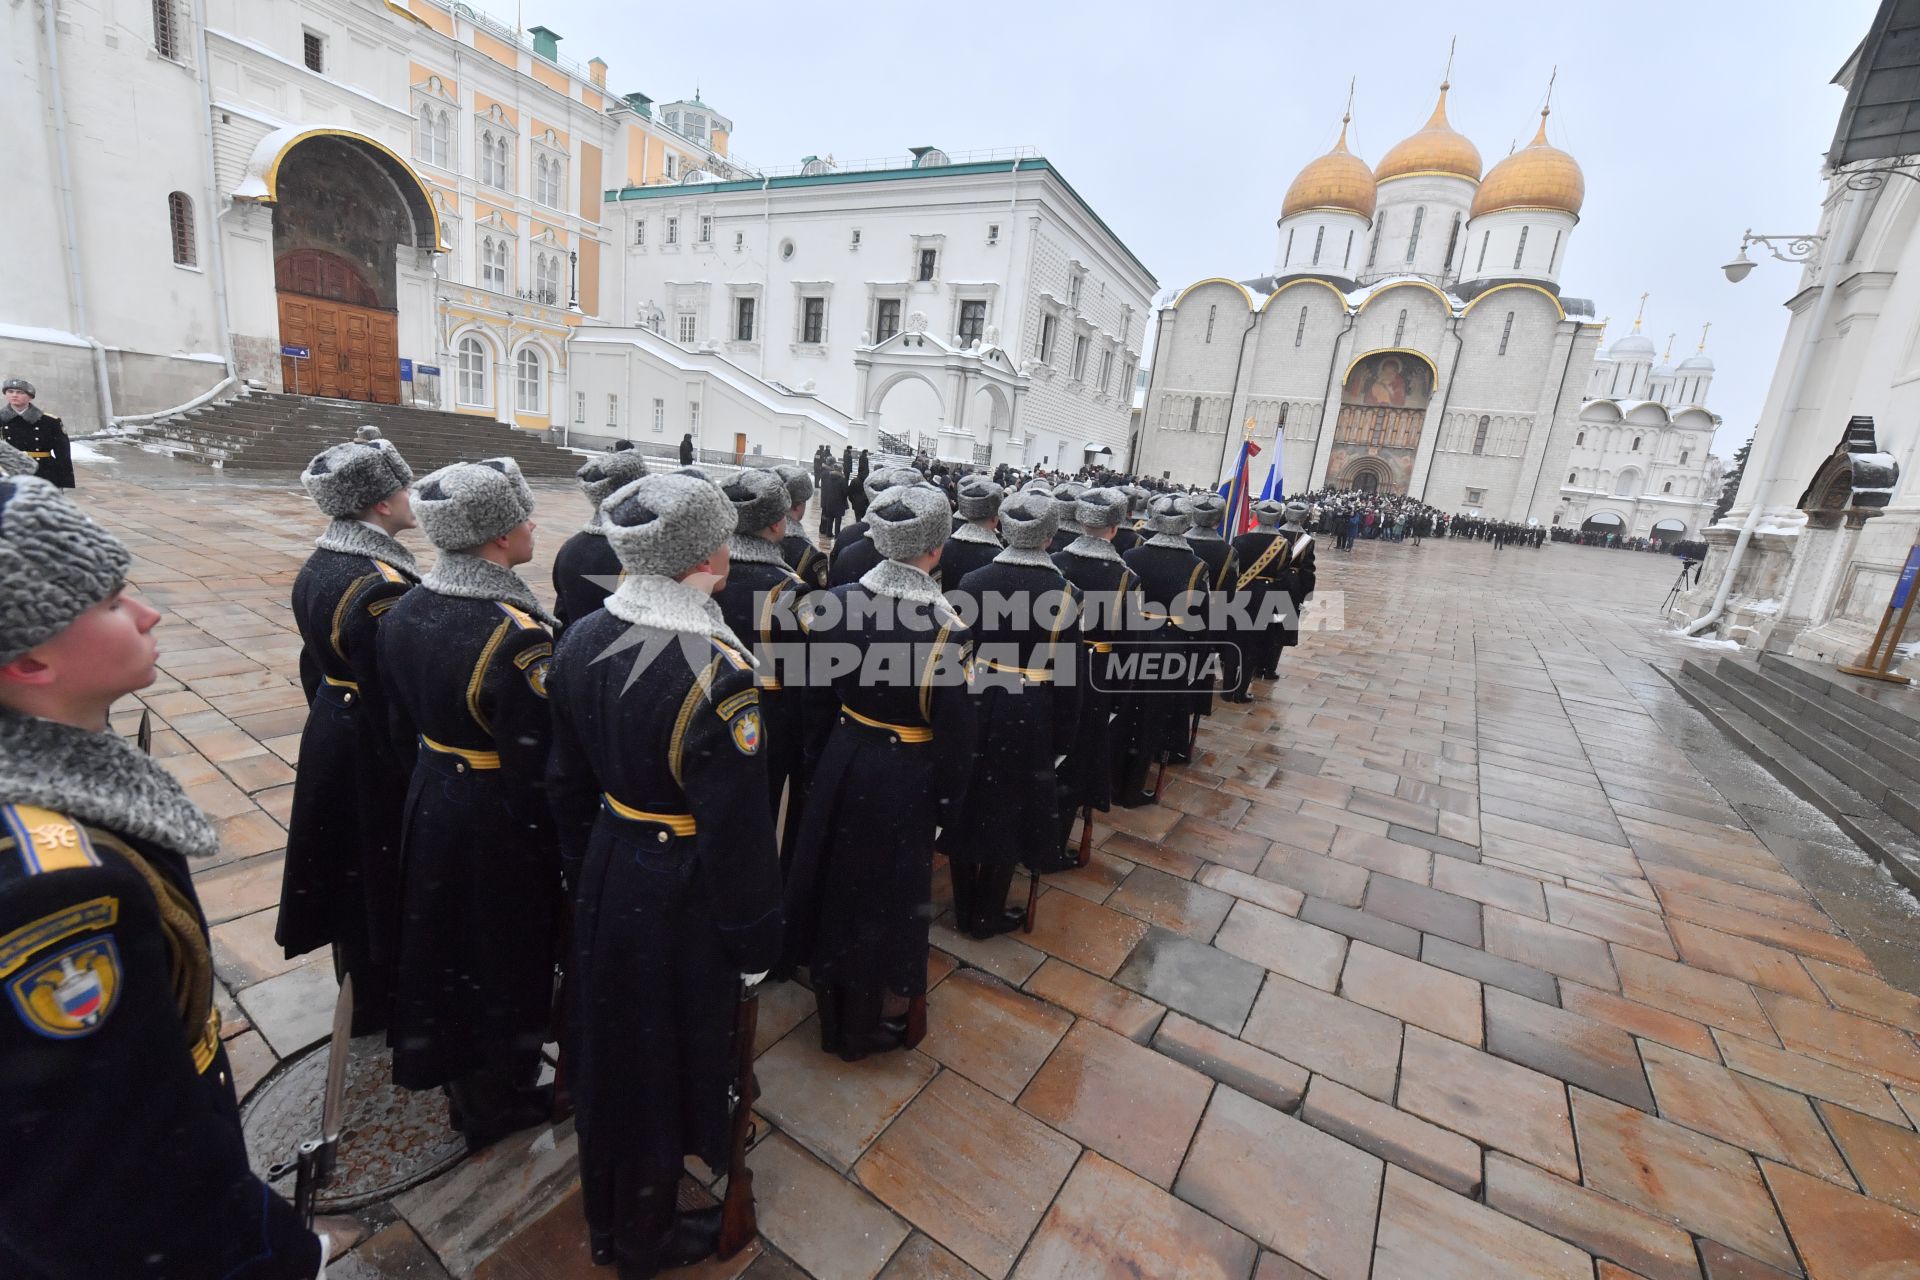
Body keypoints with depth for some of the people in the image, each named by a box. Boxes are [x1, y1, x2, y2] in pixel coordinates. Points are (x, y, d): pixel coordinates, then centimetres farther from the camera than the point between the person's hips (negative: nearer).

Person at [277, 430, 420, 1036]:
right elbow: (392, 700, -26)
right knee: (383, 877, 11)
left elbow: (314, 664, 11)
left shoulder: (318, 565, 1)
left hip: (328, 734, 9)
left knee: (348, 867, 25)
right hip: (375, 754, -9)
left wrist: (330, 713, 23)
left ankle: (358, 981, 48)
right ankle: (381, 1005, 32)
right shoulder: (381, 586, -28)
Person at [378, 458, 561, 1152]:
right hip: (500, 820, -7)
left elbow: (403, 725, 7)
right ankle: (495, 1099, 39)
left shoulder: (405, 611, -5)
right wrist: (561, 845, -11)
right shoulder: (516, 633, -30)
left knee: (438, 934, 27)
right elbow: (538, 763, -25)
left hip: (429, 802, 7)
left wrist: (432, 776, 20)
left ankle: (435, 1058, 52)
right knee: (504, 952, 15)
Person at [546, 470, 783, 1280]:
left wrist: (583, 870, 18)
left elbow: (567, 781, 4)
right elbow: (737, 834, -24)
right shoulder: (717, 672, -30)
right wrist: (754, 945, -10)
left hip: (605, 877, 7)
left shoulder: (581, 640, -7)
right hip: (680, 901, -6)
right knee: (662, 1064, 18)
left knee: (605, 1047, 27)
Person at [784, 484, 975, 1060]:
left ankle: (833, 994, 49)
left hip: (841, 763, 4)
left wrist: (817, 766, 13)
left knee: (837, 875, 24)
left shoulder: (833, 603, -10)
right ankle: (885, 1011, 39)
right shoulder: (947, 627, -23)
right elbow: (954, 732, -17)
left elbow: (817, 700, 0)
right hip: (904, 778, -4)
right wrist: (946, 803, -2)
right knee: (891, 892, 17)